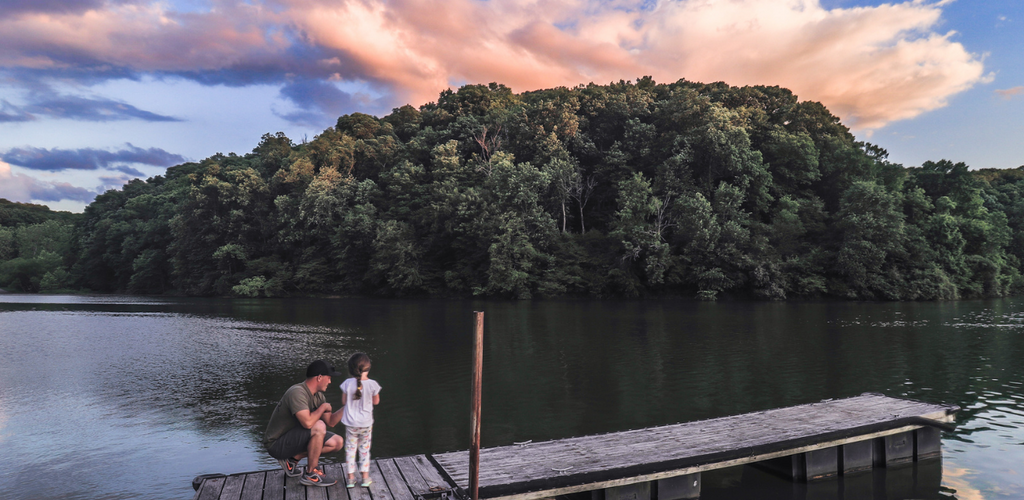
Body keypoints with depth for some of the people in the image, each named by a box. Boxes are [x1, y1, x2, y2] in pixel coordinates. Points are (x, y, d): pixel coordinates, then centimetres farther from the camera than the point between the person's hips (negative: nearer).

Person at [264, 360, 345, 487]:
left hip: (293, 438, 9)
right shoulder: (297, 392, -25)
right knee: (319, 426, -30)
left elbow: (331, 422, 5)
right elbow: (308, 423, -36)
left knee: (337, 443, 1)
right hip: (276, 444, -9)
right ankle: (310, 475, -15)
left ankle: (292, 459, 9)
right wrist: (323, 407, -19)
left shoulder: (319, 395, 4)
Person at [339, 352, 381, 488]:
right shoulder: (372, 384, -14)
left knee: (350, 448, 14)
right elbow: (376, 401, 1)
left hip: (350, 423, 0)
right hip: (366, 423, 0)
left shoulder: (348, 383, -13)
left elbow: (343, 402, -2)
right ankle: (365, 477, 21)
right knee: (365, 449, 16)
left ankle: (350, 477, 18)